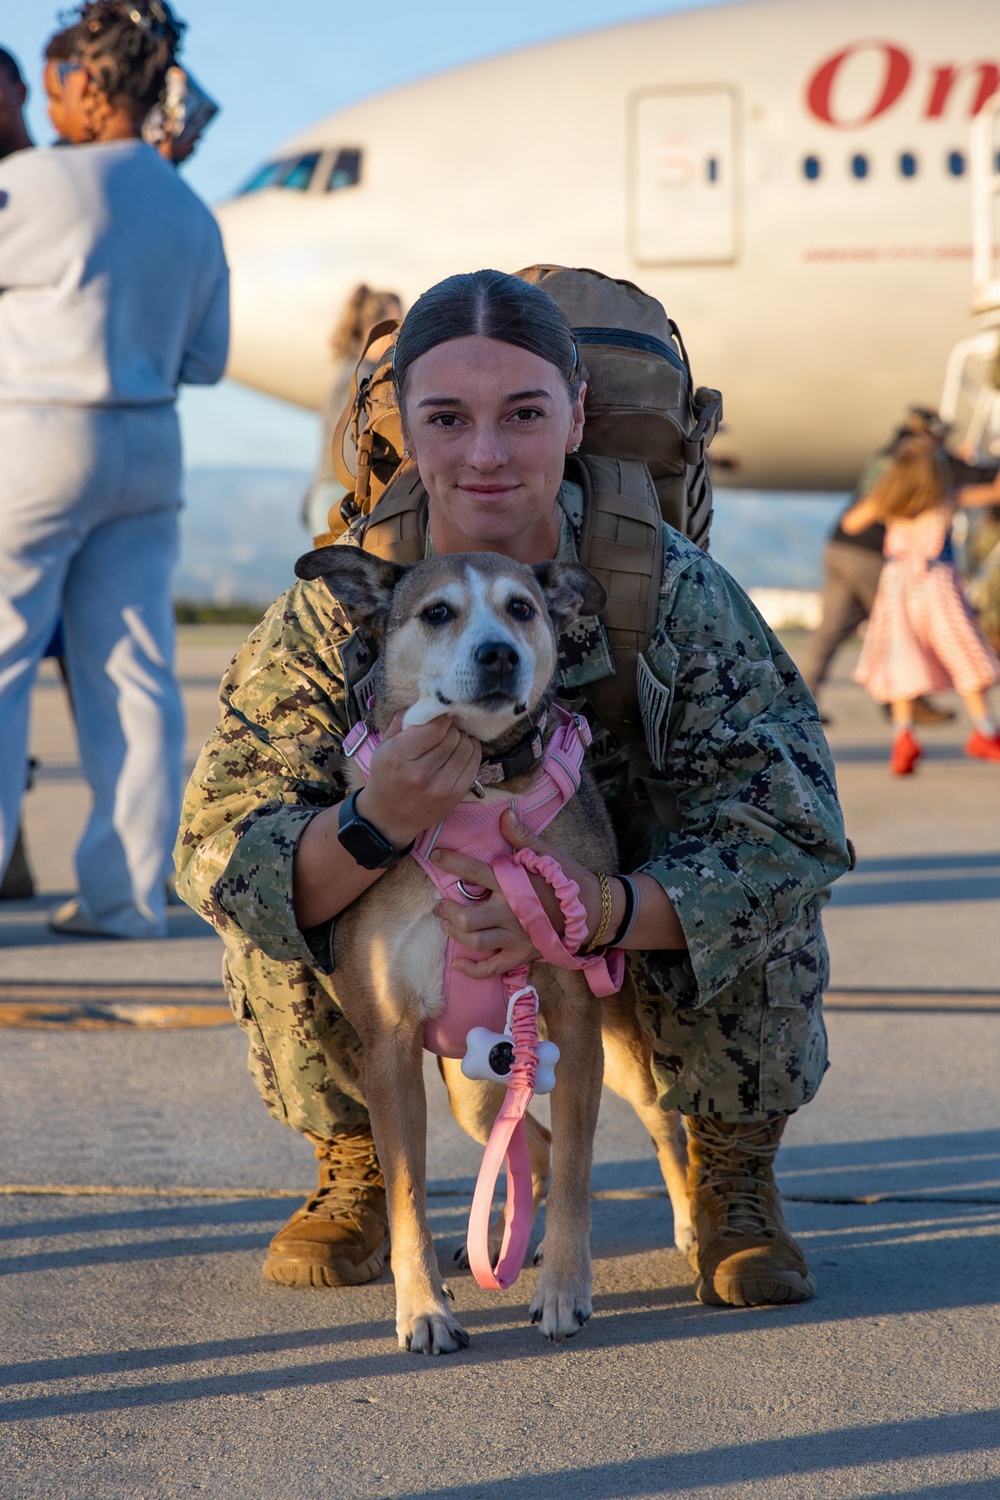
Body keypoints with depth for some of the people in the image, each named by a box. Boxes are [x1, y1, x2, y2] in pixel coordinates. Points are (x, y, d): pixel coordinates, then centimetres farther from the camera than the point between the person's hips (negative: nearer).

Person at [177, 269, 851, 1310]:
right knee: (273, 887, -26)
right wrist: (379, 822, -49)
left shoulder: (670, 589, -25)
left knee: (761, 891, -29)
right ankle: (353, 1171, 3)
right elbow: (218, 858, -27)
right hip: (412, 952, 1)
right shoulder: (341, 602, -23)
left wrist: (599, 908, -46)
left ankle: (732, 1180, 1)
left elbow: (796, 834, -29)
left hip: (629, 934, 0)